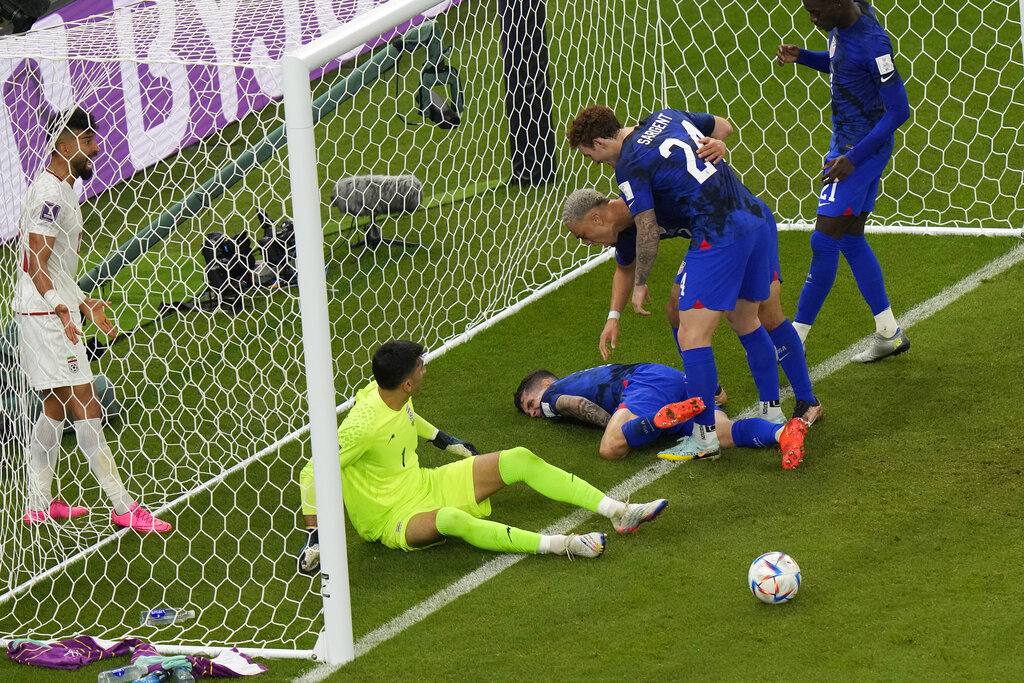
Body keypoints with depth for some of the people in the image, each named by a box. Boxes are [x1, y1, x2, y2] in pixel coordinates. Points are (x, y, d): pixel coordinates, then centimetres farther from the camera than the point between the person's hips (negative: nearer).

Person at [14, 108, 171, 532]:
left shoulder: (58, 190, 16)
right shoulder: (50, 195, -17)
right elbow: (36, 267, -22)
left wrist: (85, 305, 28)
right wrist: (61, 309, -32)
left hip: (56, 311, 11)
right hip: (45, 313, -11)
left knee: (55, 406, 14)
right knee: (86, 408, -11)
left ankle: (39, 503, 19)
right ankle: (123, 508, -12)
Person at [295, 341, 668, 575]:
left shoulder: (393, 394, -5)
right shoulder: (363, 425, -31)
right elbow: (311, 474, -27)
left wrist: (443, 440, 29)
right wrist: (313, 537, -26)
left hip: (424, 484, 9)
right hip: (392, 519, -9)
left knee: (519, 459, -4)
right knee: (451, 519, -43)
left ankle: (619, 512, -7)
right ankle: (560, 545, -49)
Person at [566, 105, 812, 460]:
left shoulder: (630, 167, -8)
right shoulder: (665, 117, 15)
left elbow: (647, 232, -6)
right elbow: (722, 126, 28)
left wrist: (639, 284, 8)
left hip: (719, 238, -9)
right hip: (759, 218, 9)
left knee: (692, 337, -3)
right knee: (745, 321, 24)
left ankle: (705, 437, -2)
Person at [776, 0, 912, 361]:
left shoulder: (872, 43, -26)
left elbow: (899, 110, -22)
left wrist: (853, 158, -23)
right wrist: (802, 57, 2)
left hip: (862, 148, -10)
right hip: (846, 142, 10)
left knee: (824, 241, -8)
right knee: (851, 240, 14)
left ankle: (795, 338, -1)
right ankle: (889, 334, 22)